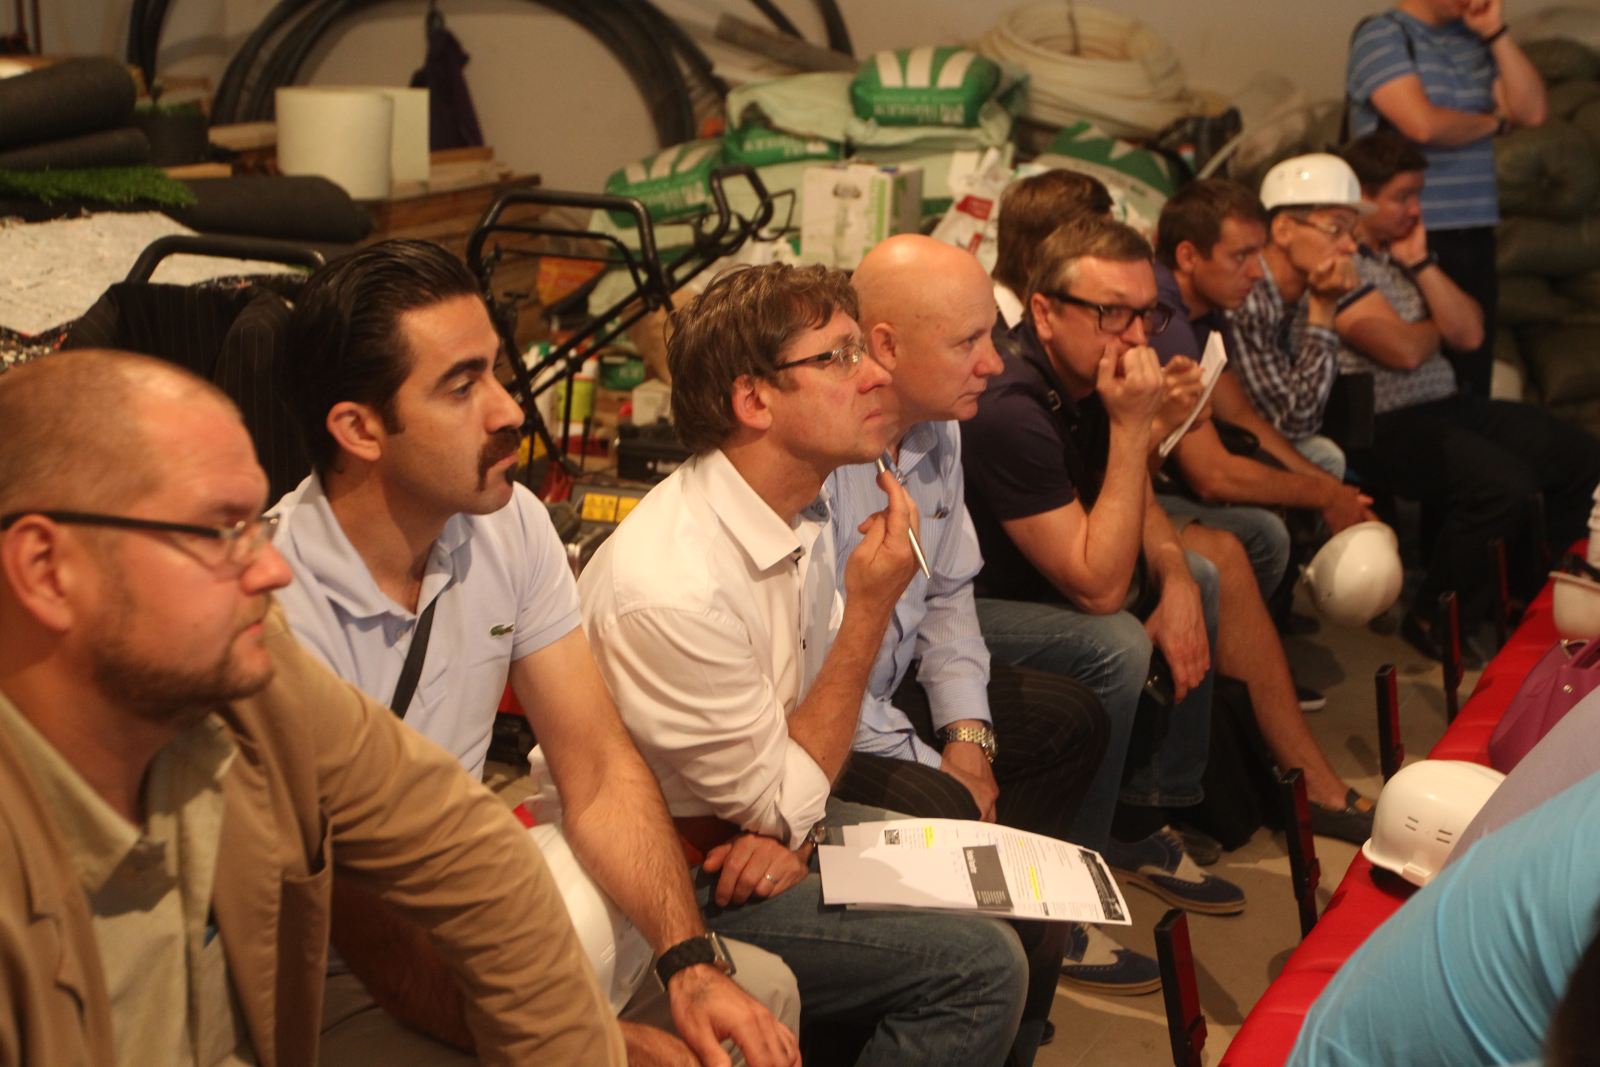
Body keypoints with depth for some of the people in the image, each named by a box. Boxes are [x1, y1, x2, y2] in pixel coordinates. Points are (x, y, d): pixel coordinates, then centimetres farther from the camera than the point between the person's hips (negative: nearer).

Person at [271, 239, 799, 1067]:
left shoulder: (510, 524, -5)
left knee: (758, 991, 0)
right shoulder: (279, 608, -27)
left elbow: (597, 770, -4)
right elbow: (374, 942, -23)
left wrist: (692, 966, -18)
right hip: (321, 991, -6)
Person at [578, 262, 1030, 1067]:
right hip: (673, 882, -8)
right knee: (980, 965, -18)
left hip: (755, 815, 8)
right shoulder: (672, 589, -30)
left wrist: (793, 825, -11)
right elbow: (783, 805, -19)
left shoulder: (804, 509, -3)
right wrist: (871, 608, -21)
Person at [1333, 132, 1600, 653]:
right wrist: (1435, 327, 4)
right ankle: (1434, 621, -11)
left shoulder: (1403, 250, 17)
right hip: (1385, 425, -9)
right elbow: (1403, 350, -19)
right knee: (1504, 483, -31)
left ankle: (1536, 595, 20)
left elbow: (1469, 333, 8)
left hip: (1450, 405, 9)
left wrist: (1421, 264, 0)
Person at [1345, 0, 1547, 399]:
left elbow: (1532, 110, 7)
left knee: (1473, 380, 7)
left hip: (1475, 234, 6)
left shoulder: (1473, 37, 14)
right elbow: (1423, 124, -18)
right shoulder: (1381, 34, -5)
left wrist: (1497, 32, 1)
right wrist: (1494, 121, 1)